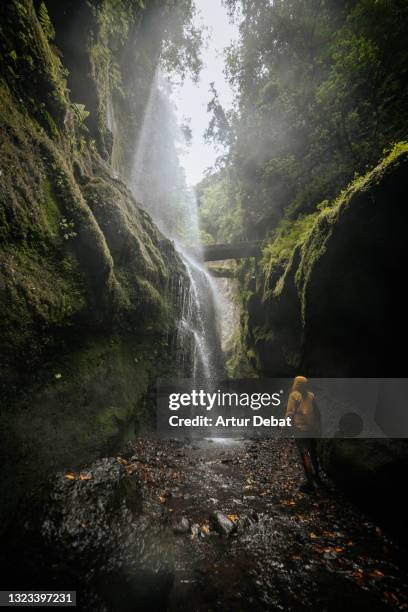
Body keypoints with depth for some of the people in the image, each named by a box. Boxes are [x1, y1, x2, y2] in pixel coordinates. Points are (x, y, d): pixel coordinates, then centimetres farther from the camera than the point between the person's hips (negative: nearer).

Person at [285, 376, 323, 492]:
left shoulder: (294, 395, -9)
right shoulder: (311, 395, 6)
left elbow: (290, 413, -12)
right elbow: (317, 412, 11)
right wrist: (319, 427, 18)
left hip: (300, 429, -6)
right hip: (313, 429, 6)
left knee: (305, 456, 1)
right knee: (313, 454, 19)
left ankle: (310, 482, 3)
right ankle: (317, 479, 29)